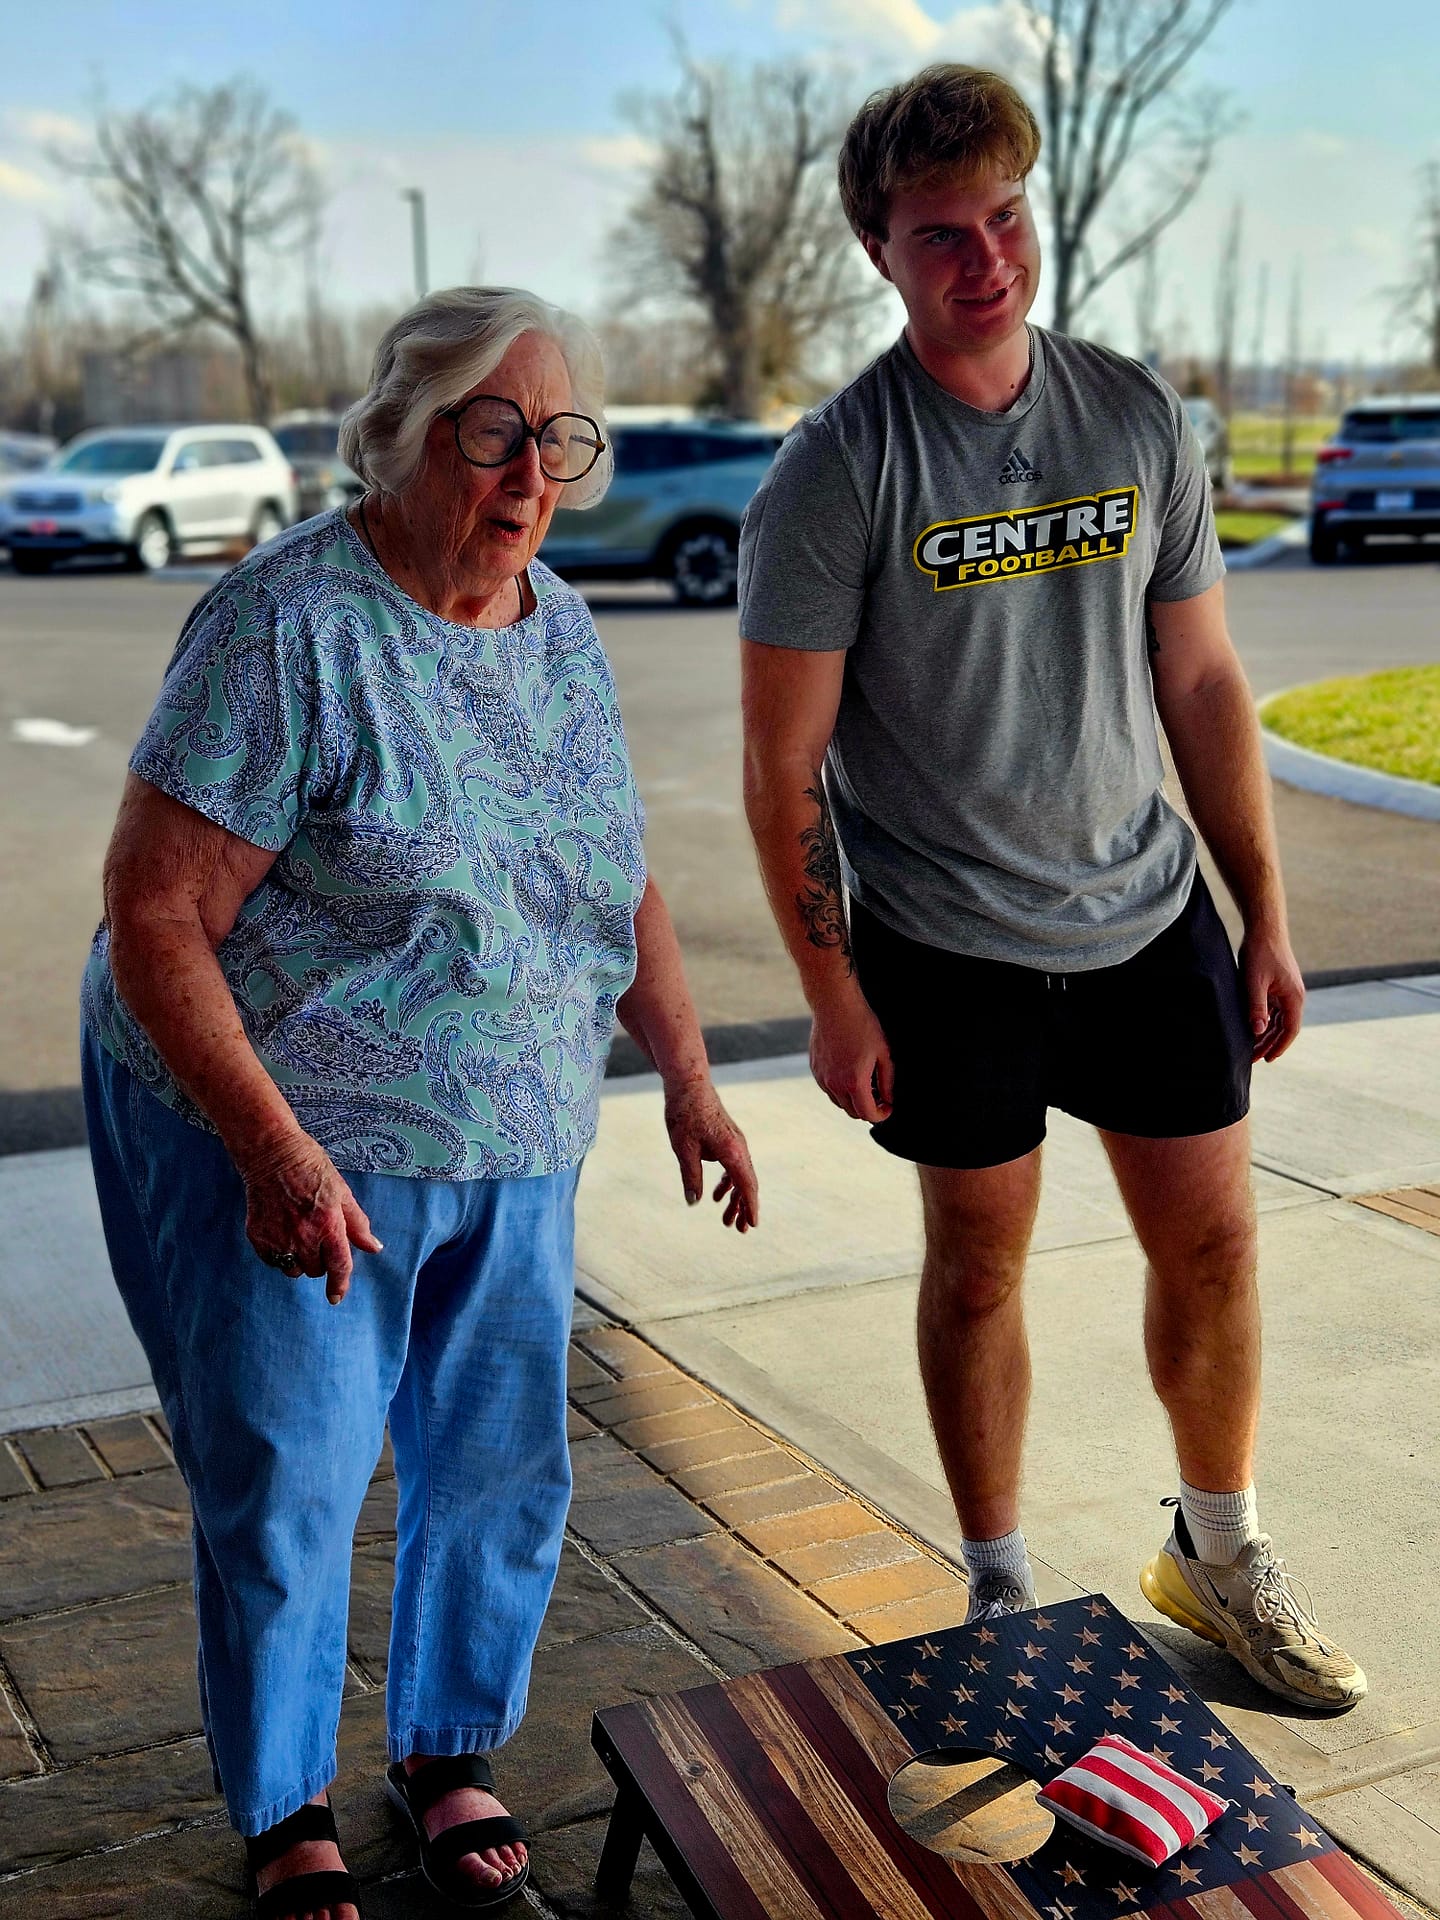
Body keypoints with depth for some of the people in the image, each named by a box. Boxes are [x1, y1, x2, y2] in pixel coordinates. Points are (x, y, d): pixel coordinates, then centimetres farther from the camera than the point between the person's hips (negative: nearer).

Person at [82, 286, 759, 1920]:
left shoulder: (559, 628, 4)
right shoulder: (290, 629, -18)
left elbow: (616, 876, 15)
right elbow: (152, 920, -20)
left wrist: (687, 1078, 11)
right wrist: (278, 1154, -25)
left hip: (508, 1149, 6)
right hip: (273, 1130, -6)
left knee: (504, 1466, 12)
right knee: (285, 1487, 4)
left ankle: (446, 1752, 37)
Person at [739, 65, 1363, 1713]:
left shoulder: (1137, 419, 1)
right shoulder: (833, 475, -12)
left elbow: (1200, 683, 7)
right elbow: (784, 762, -10)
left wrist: (1265, 915, 6)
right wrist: (831, 996, -11)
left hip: (1149, 914, 4)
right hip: (946, 950, -4)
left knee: (1212, 1239, 10)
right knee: (979, 1265, 9)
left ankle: (1218, 1552, 33)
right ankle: (1000, 1592, 29)